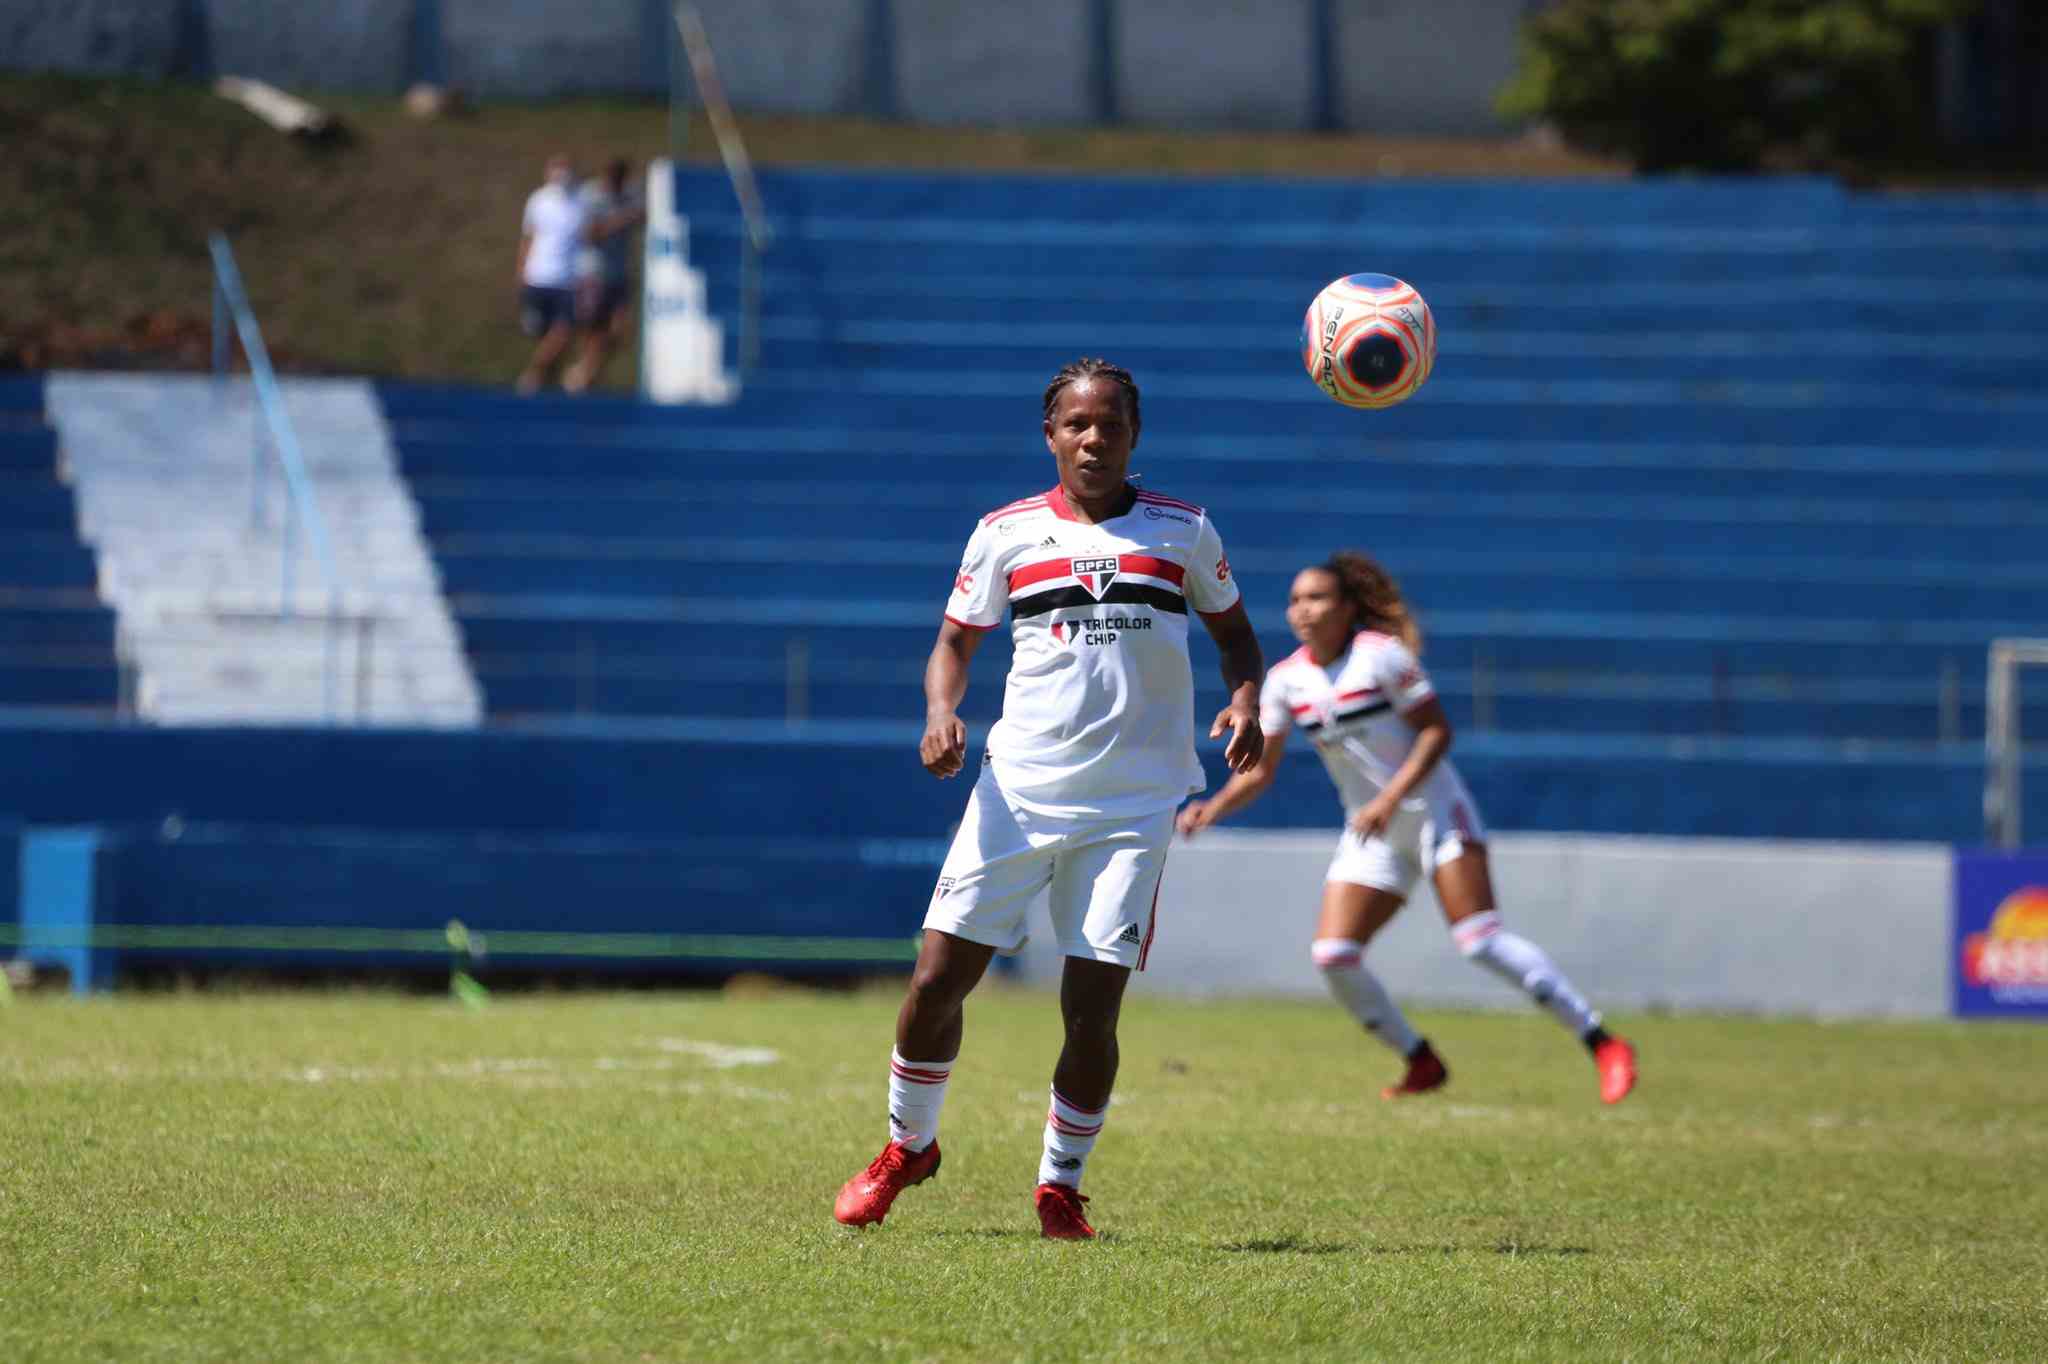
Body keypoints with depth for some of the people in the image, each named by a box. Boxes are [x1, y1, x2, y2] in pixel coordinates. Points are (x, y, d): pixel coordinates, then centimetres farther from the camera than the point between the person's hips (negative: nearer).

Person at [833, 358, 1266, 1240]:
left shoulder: (1182, 531, 5)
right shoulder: (1007, 533, 5)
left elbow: (1234, 631, 15)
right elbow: (956, 640, 11)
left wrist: (1244, 702, -5)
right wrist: (941, 714, -10)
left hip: (1133, 805, -1)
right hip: (1017, 792, 1)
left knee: (1091, 1009, -6)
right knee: (938, 980, -4)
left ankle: (1061, 1184, 14)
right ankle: (907, 1147, 20)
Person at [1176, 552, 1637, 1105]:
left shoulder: (1381, 655, -12)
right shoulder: (1285, 680, 4)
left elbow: (1436, 730, -11)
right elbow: (1259, 771, 7)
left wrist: (1390, 799, -22)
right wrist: (1212, 809, -11)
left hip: (1435, 810, -6)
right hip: (1371, 833, 6)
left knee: (1480, 938, -21)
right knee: (1333, 955, -9)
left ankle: (1602, 1044, -18)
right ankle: (1423, 1064, 9)